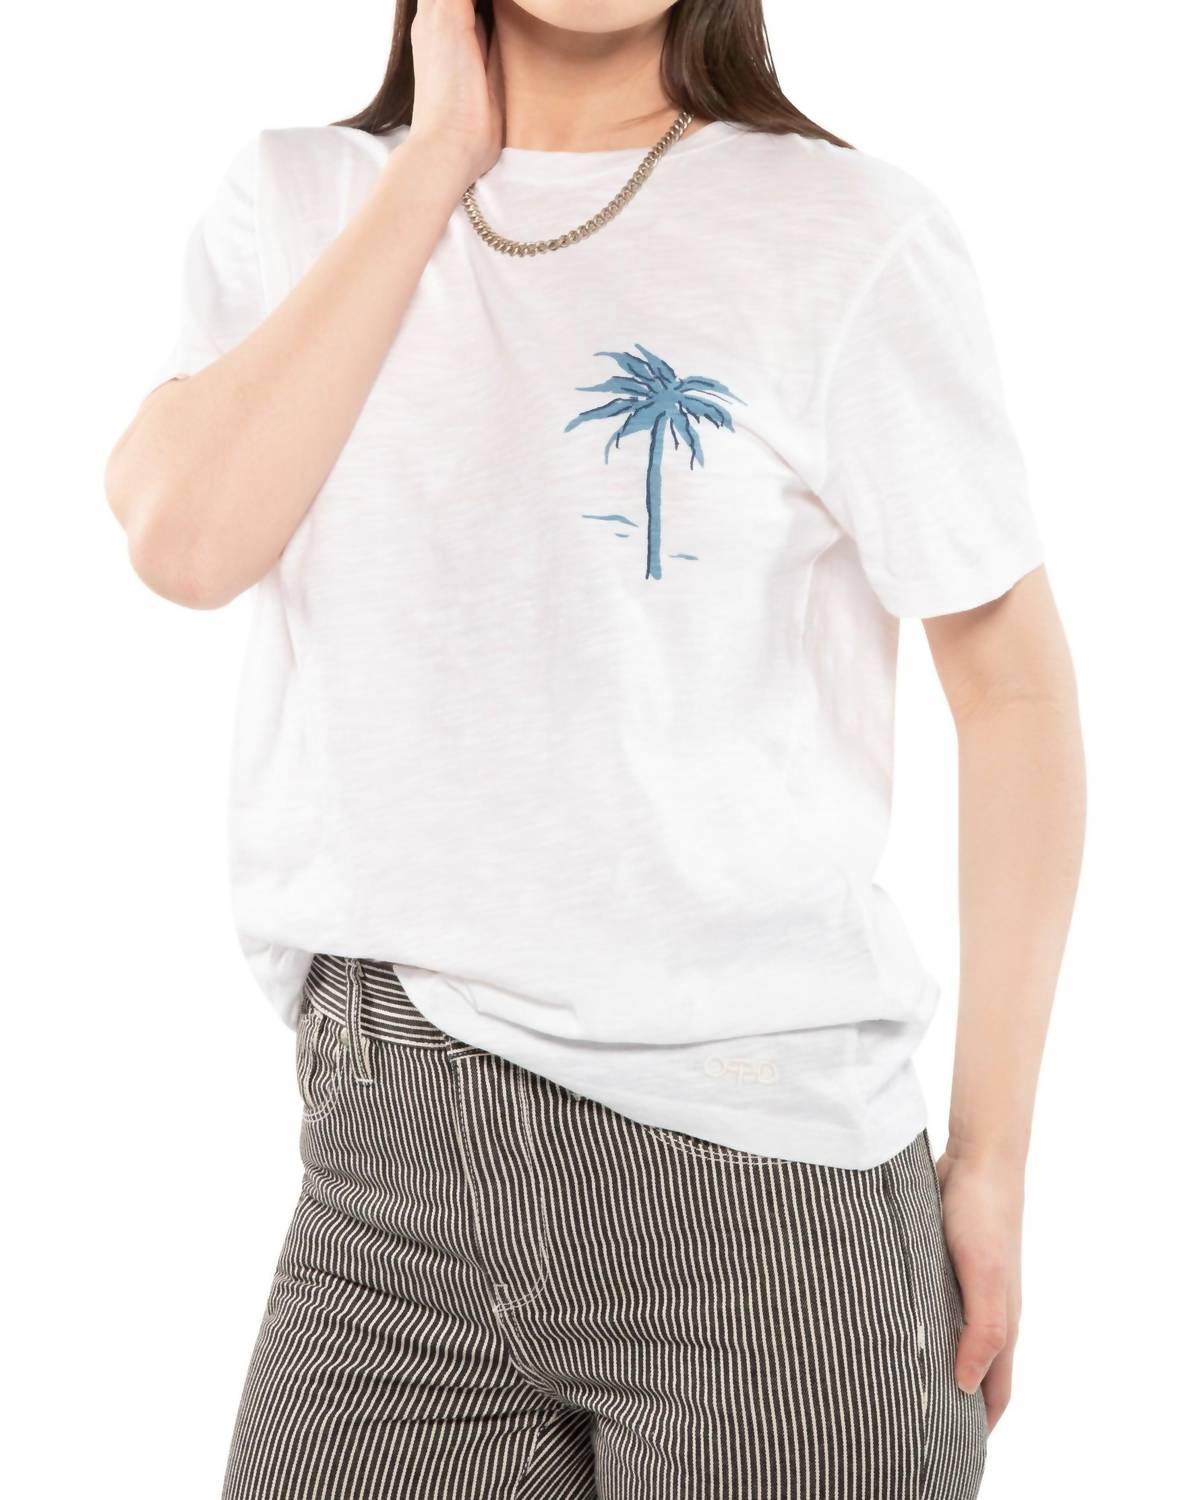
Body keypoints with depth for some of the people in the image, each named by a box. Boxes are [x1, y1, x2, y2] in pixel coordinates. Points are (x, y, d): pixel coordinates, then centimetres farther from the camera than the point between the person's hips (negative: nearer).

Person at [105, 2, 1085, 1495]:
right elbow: (185, 540, -9)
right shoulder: (293, 201, 7)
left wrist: (993, 1154, -3)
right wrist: (438, 158, -7)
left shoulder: (849, 235, -5)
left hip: (743, 1152, -2)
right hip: (383, 1155, 3)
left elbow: (1014, 684, -2)